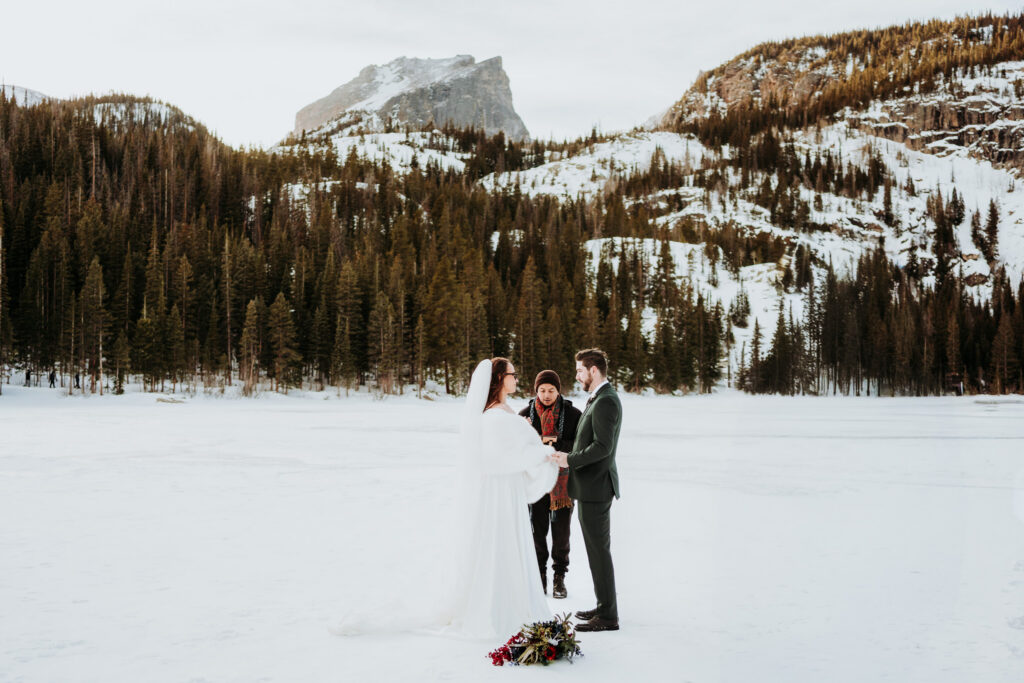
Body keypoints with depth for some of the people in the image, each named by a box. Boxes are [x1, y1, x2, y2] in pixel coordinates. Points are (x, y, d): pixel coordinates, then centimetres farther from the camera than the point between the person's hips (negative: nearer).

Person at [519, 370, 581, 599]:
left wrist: (557, 443, -21)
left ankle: (559, 577, 19)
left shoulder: (573, 414, -4)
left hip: (562, 480, -1)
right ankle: (539, 576, 22)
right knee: (537, 530, 7)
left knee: (561, 531, 4)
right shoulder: (526, 414, 1)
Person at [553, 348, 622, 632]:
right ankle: (604, 606, 26)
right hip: (593, 486, 11)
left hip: (595, 486, -11)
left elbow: (603, 446, -25)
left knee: (599, 550, -4)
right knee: (597, 549, 17)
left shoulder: (605, 401, -18)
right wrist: (569, 454, 11)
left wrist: (570, 460, -18)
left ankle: (608, 617, 2)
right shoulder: (601, 398, 15)